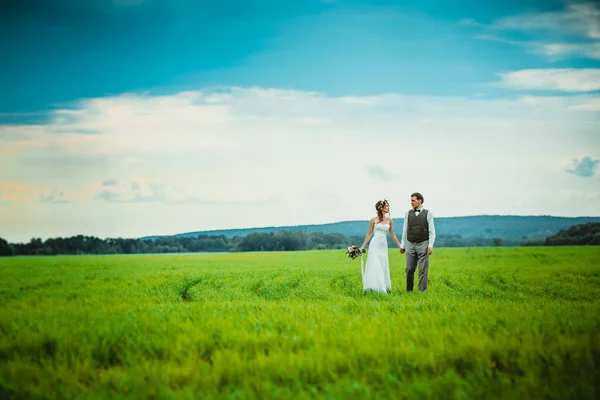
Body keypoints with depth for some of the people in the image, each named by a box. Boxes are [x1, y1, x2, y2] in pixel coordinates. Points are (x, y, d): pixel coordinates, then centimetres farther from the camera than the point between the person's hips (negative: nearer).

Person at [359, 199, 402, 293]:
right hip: (374, 244, -3)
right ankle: (375, 288, -1)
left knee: (383, 267, 3)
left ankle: (383, 288, 9)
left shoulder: (389, 221, 8)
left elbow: (392, 235, 14)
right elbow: (369, 234, 6)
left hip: (383, 246, 3)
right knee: (375, 266, -5)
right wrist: (362, 246, 4)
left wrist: (400, 246, 13)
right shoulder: (374, 220, 1)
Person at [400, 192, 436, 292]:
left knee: (423, 270, -2)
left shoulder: (428, 214, 1)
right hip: (410, 245, 2)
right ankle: (409, 291, 12)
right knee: (409, 269, 2)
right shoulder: (408, 214, 9)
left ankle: (422, 291, 3)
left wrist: (431, 246, -11)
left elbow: (431, 231, -1)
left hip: (423, 245, -2)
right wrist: (402, 245, 10)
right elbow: (405, 230, 12)